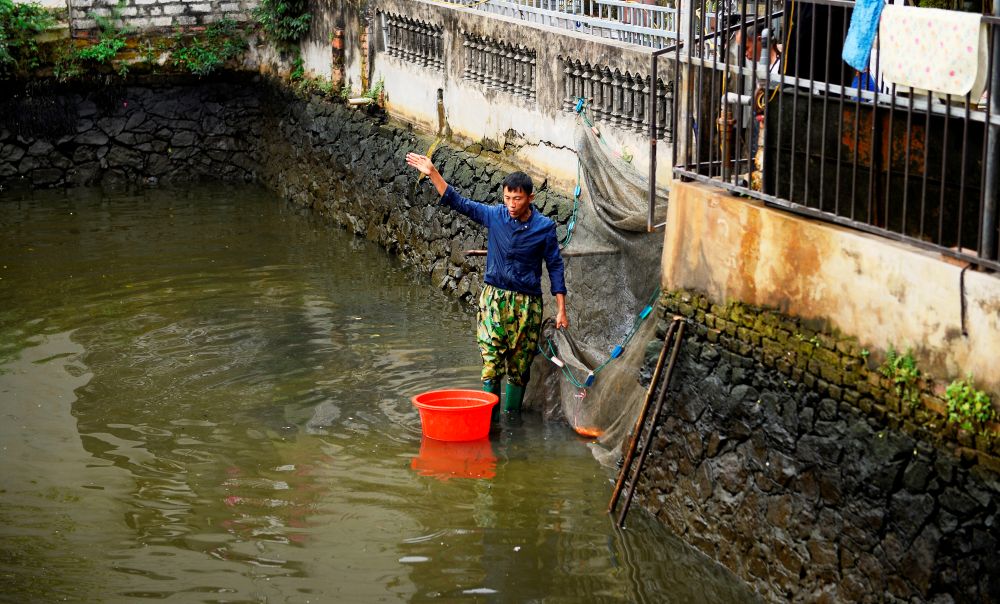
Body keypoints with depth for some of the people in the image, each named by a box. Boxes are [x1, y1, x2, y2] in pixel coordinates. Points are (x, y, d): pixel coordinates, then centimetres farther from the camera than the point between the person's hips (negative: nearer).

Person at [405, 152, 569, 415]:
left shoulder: (544, 227, -4)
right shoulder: (494, 216, -1)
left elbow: (555, 266, 1)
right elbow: (458, 203, 4)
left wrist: (561, 309, -2)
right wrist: (433, 173, -5)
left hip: (527, 303, 0)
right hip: (494, 297, 0)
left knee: (519, 367, 7)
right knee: (491, 364, -8)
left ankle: (513, 416, 20)